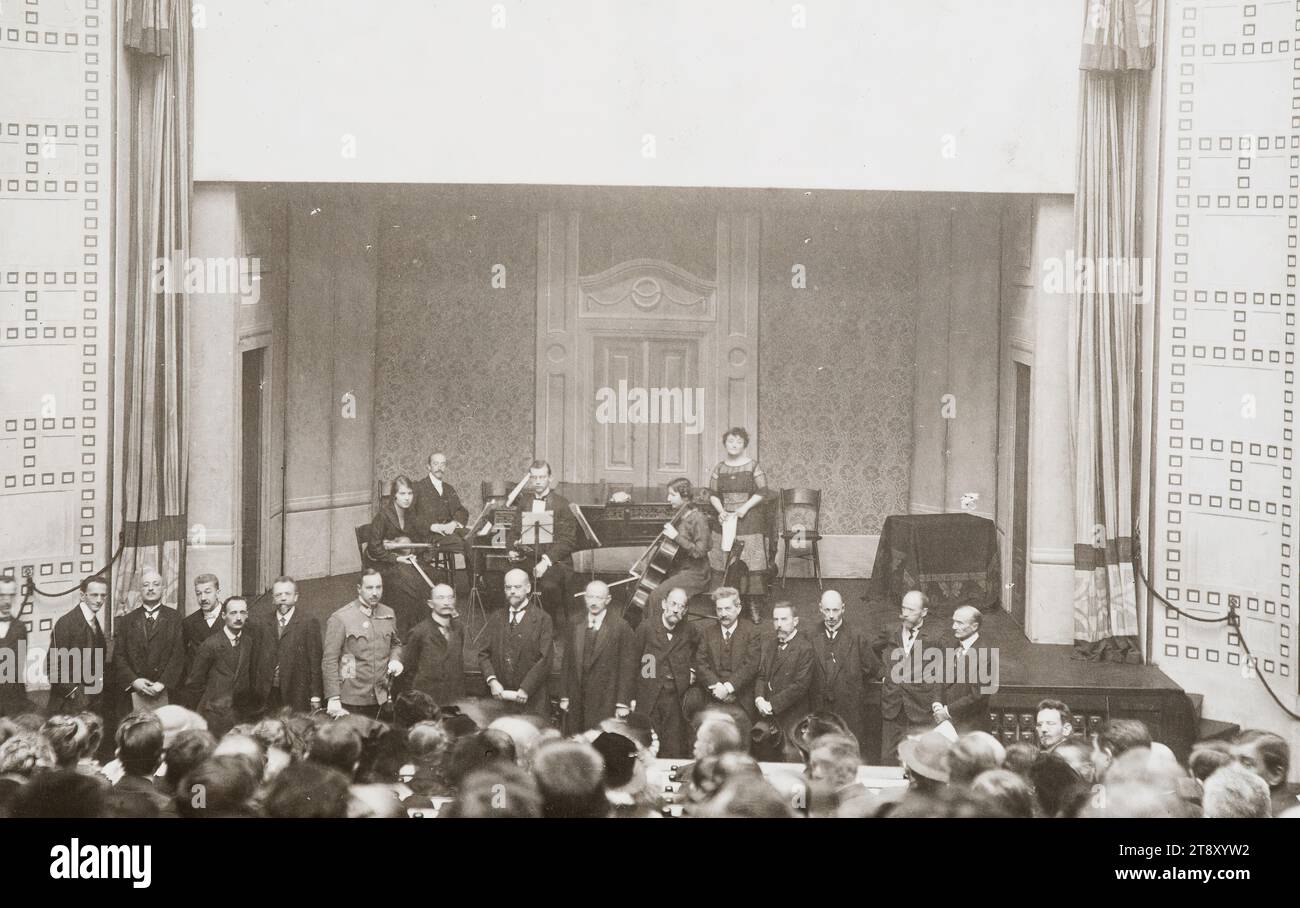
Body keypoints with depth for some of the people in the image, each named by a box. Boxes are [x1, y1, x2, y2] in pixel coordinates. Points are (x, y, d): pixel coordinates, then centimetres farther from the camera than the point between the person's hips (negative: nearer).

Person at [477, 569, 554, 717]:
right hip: (500, 698, 3)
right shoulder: (495, 618, 13)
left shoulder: (542, 619, 0)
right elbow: (483, 654, 9)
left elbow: (545, 659, -6)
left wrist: (526, 688, -13)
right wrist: (492, 680, -8)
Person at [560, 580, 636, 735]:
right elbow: (567, 664, 15)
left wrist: (623, 703, -8)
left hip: (606, 705, -4)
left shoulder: (621, 628, -1)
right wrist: (564, 697, 8)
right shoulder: (576, 626, 13)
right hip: (577, 703, 4)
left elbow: (628, 668, -3)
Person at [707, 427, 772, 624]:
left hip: (750, 521, -3)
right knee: (726, 565, 0)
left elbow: (762, 492, -3)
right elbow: (713, 495, 10)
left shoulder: (753, 466, -1)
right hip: (727, 520, 3)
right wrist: (720, 510, -8)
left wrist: (745, 507, -14)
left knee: (751, 563, -9)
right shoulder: (719, 469, 9)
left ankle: (754, 604, -6)